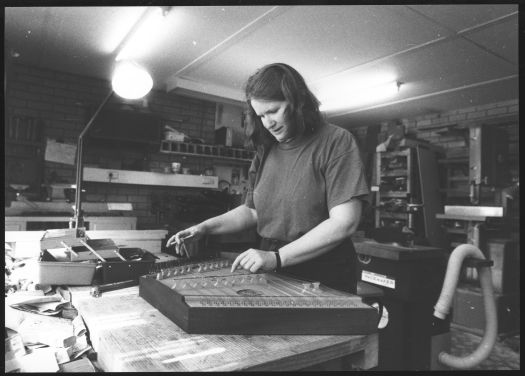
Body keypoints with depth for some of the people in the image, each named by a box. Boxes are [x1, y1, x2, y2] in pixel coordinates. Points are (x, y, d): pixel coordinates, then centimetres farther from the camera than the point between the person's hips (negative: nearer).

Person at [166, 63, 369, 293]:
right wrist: (205, 228, 0)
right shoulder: (266, 151, 6)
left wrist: (277, 257, -22)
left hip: (324, 280, -4)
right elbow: (251, 211, 13)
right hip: (272, 274, 5)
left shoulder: (336, 142, -11)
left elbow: (344, 223, -19)